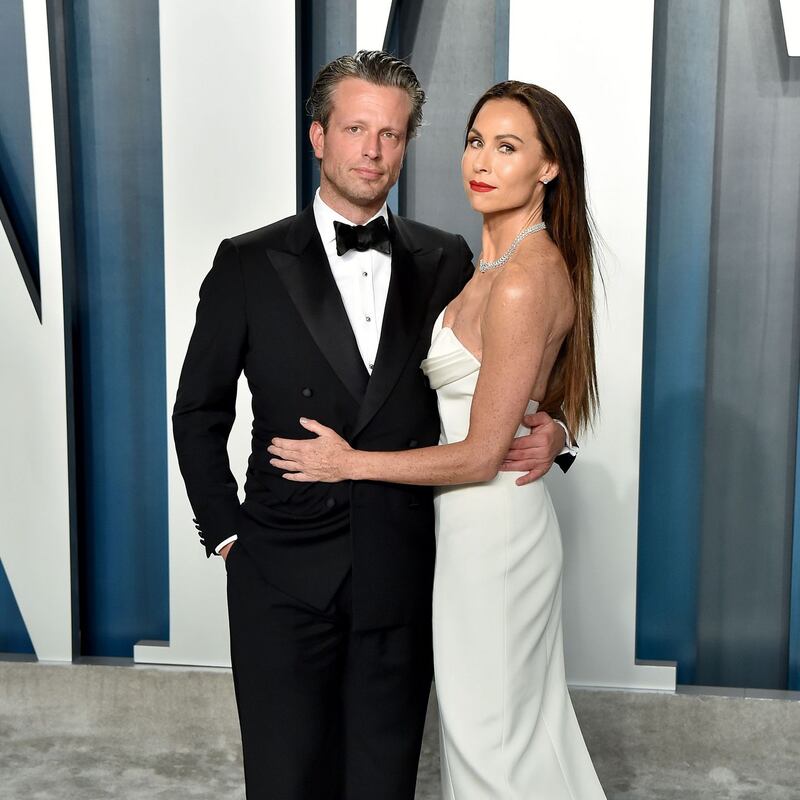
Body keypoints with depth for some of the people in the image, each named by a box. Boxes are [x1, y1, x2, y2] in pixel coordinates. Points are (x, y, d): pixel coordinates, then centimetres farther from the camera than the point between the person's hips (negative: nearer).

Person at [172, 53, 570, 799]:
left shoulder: (445, 262, 3)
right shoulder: (250, 263, -2)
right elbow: (199, 414, 4)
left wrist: (546, 431, -10)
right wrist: (225, 536, 0)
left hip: (403, 578, 1)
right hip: (284, 576, -1)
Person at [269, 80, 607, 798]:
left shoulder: (521, 284, -24)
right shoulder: (510, 260, 6)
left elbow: (481, 455, -21)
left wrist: (349, 463, -13)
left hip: (488, 528, -9)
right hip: (504, 516, 9)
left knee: (489, 736, 10)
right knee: (529, 722, 23)